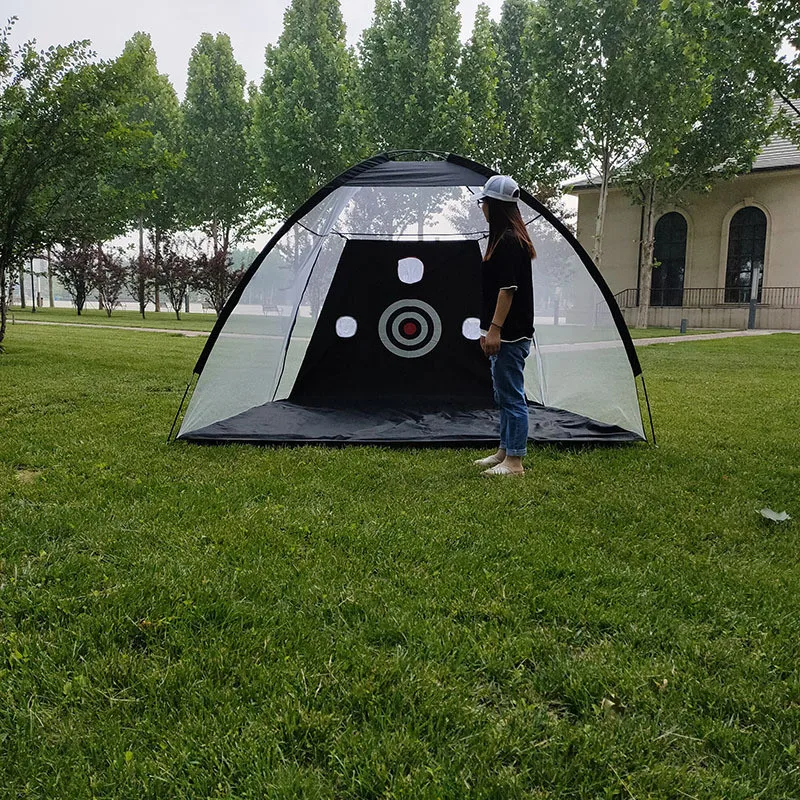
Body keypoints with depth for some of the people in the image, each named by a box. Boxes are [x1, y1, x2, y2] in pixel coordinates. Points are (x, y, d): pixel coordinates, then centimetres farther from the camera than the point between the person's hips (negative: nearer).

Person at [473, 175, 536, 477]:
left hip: (509, 335, -11)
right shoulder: (505, 238, 17)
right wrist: (489, 328, 23)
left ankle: (514, 462, 2)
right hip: (503, 334, 11)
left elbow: (508, 289, -21)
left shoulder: (508, 240, -15)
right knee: (504, 395, 16)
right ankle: (504, 452, 27)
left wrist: (495, 328, -22)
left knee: (512, 396, -5)